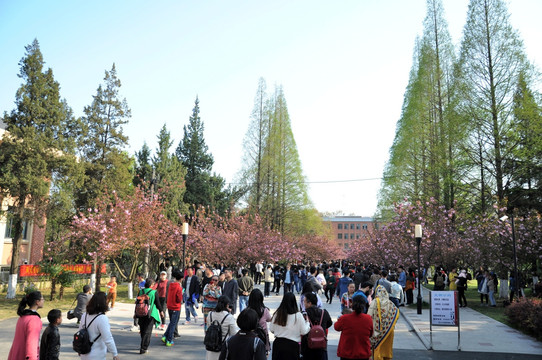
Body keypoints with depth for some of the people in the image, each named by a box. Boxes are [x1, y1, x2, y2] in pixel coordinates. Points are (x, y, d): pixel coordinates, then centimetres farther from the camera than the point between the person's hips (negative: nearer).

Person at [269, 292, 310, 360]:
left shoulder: (277, 314, -7)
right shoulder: (298, 315, -13)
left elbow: (271, 329, 1)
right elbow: (304, 331, -7)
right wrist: (307, 322, 9)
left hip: (278, 344, 2)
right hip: (292, 345, -2)